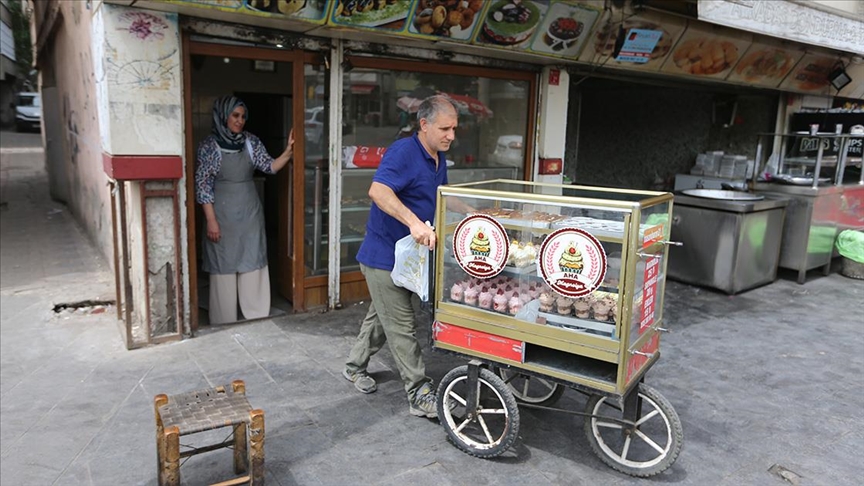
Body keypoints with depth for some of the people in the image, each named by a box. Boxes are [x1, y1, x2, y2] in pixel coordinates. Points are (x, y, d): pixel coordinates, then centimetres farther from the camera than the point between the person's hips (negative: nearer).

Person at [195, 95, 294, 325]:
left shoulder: (251, 142, 4)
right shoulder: (209, 145, -6)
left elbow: (270, 166, -2)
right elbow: (203, 185, -7)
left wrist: (288, 152, -20)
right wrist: (211, 220, -11)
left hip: (250, 211, 4)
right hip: (223, 213, -3)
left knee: (254, 263, 7)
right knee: (224, 265, 4)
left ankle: (257, 318, 19)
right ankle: (224, 324, 16)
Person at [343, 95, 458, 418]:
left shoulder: (438, 158, 8)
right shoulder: (403, 152, -22)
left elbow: (442, 198, 24)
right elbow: (378, 191, -38)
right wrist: (414, 222, -47)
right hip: (384, 255, -9)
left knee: (382, 316, 22)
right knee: (401, 327, -1)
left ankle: (355, 366, 42)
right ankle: (420, 396, 8)